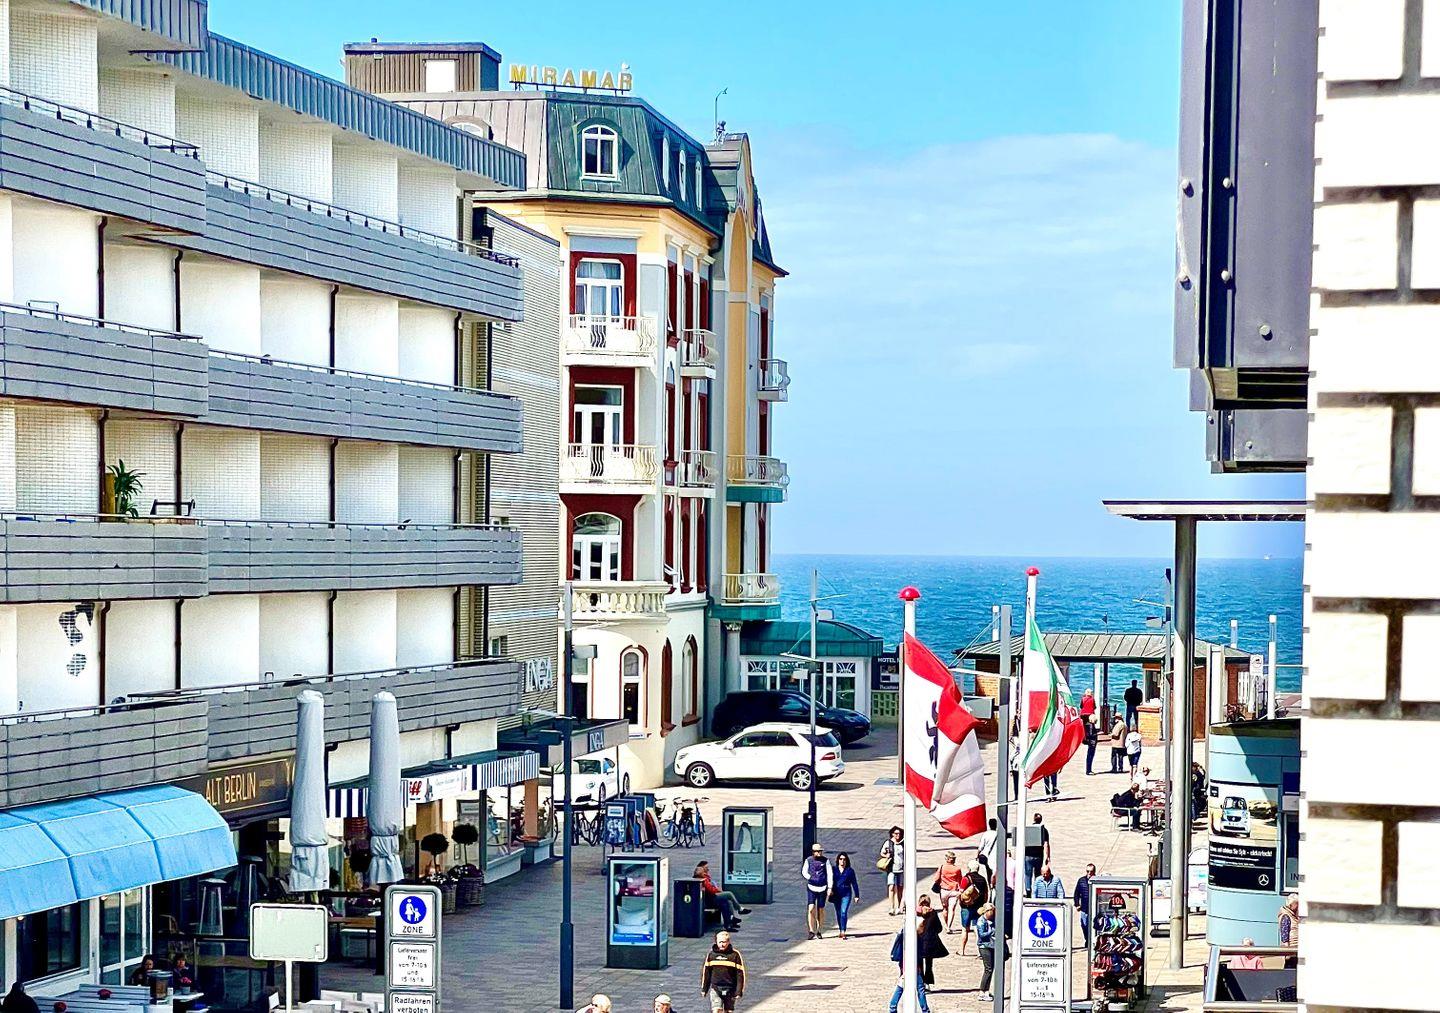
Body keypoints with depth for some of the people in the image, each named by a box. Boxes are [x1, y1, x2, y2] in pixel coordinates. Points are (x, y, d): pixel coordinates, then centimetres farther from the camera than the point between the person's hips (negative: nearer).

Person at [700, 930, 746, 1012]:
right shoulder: (711, 954, 0)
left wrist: (739, 992, -6)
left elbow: (740, 974, -3)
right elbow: (705, 972, 9)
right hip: (715, 989, 0)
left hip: (730, 989, 0)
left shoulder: (735, 955, -6)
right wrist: (704, 989, 10)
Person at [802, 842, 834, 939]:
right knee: (811, 909, -12)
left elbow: (830, 874, 1)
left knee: (821, 910, 7)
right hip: (811, 888, 0)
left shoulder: (825, 861, 0)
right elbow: (804, 872, 13)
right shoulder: (808, 860, 1)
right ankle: (812, 932, -9)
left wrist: (830, 887, -3)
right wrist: (811, 879, 0)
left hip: (822, 888, 0)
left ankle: (819, 932, 19)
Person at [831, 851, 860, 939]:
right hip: (836, 894, 3)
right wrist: (830, 891, 2)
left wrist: (856, 895, 3)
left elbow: (854, 884, 6)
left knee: (844, 912, -15)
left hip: (846, 894, -3)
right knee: (838, 913, 9)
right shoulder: (834, 870, 7)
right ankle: (841, 931, 23)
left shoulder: (850, 871, 4)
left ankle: (843, 932, -21)